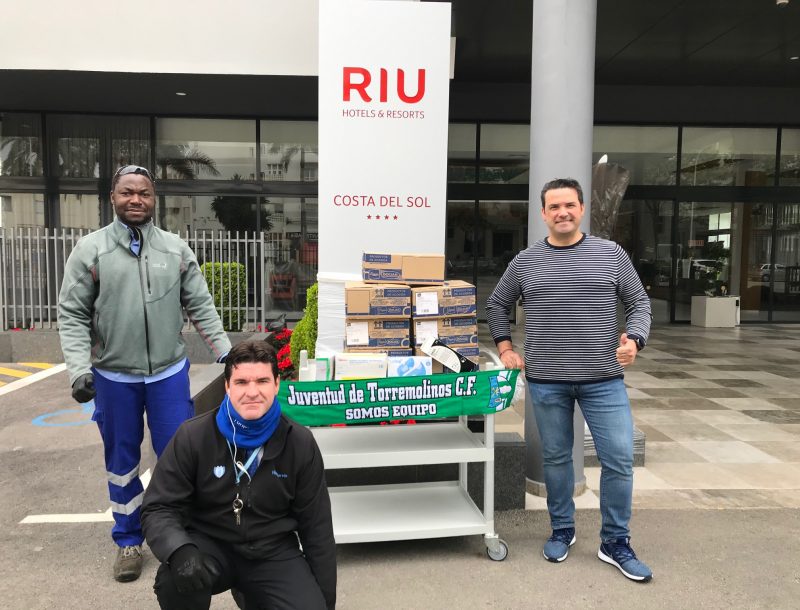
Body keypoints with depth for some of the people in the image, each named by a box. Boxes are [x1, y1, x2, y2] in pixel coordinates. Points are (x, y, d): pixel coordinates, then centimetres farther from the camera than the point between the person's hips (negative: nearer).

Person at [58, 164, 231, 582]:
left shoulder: (176, 249, 2)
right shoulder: (90, 249, -3)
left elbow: (201, 307, 5)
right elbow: (72, 315, -3)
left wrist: (226, 353, 1)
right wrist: (79, 369, -13)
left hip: (169, 373, 1)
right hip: (113, 377, 0)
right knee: (121, 460, 13)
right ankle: (128, 540, 31)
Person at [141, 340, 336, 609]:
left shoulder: (300, 443, -8)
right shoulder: (193, 436, -12)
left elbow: (316, 526, 0)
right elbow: (158, 508, -9)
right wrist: (181, 552, -32)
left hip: (273, 552, 2)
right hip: (210, 544, -1)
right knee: (175, 580, -32)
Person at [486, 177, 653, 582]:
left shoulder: (611, 254, 3)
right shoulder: (525, 262, 4)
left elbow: (639, 303, 6)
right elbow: (496, 306, 16)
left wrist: (634, 339, -12)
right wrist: (505, 348, 6)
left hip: (603, 379, 0)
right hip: (546, 381, 1)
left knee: (619, 459, 0)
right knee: (555, 458, 12)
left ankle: (615, 543, 19)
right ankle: (562, 530, 31)